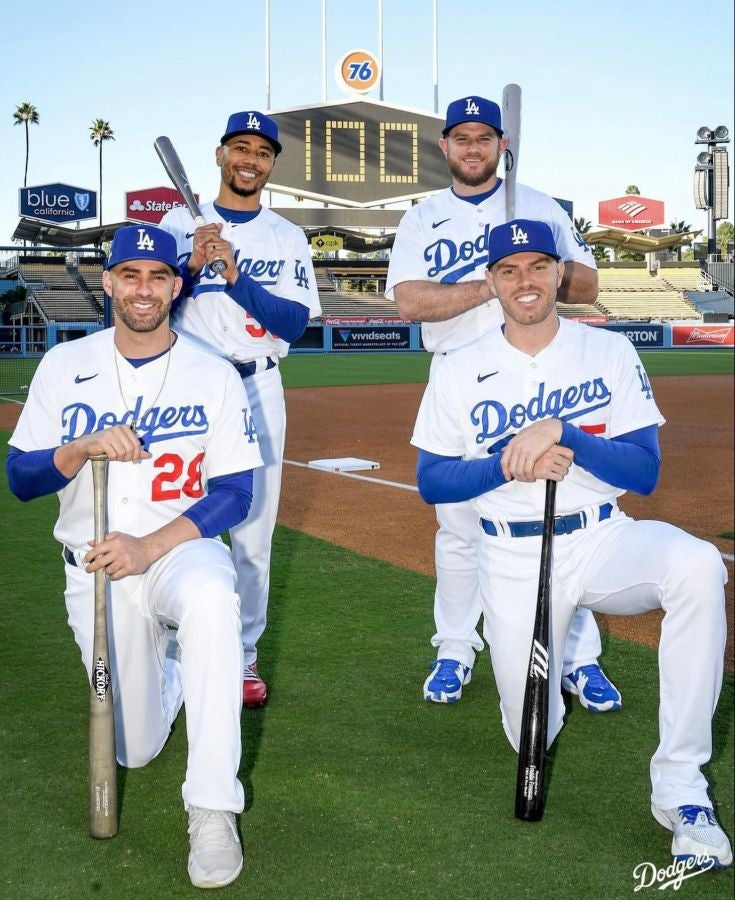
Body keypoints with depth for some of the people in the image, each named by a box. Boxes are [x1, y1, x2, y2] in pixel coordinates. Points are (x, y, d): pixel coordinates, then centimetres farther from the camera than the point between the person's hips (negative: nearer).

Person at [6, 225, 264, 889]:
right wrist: (83, 448, -21)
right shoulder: (64, 367, 1)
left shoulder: (215, 376, -5)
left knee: (210, 599, -40)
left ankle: (213, 811, -33)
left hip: (180, 551, -2)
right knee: (135, 749, 5)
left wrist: (149, 547, -22)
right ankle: (166, 669, 42)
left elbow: (233, 494, -8)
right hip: (94, 571, 2)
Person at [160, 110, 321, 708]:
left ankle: (244, 654, 15)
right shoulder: (180, 225, 8)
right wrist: (193, 266, -14)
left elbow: (294, 323, -5)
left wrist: (234, 275, -16)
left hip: (257, 390, 0)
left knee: (254, 533, 2)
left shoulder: (288, 239, 7)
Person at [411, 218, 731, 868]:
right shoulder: (460, 373, 0)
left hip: (603, 540, 0)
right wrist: (509, 464, -17)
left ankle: (680, 787, -24)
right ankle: (535, 655, 38)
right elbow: (431, 483, 0)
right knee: (532, 736, -1)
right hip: (513, 558, 0)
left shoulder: (610, 352, -1)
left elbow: (646, 473, -7)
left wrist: (561, 432, -22)